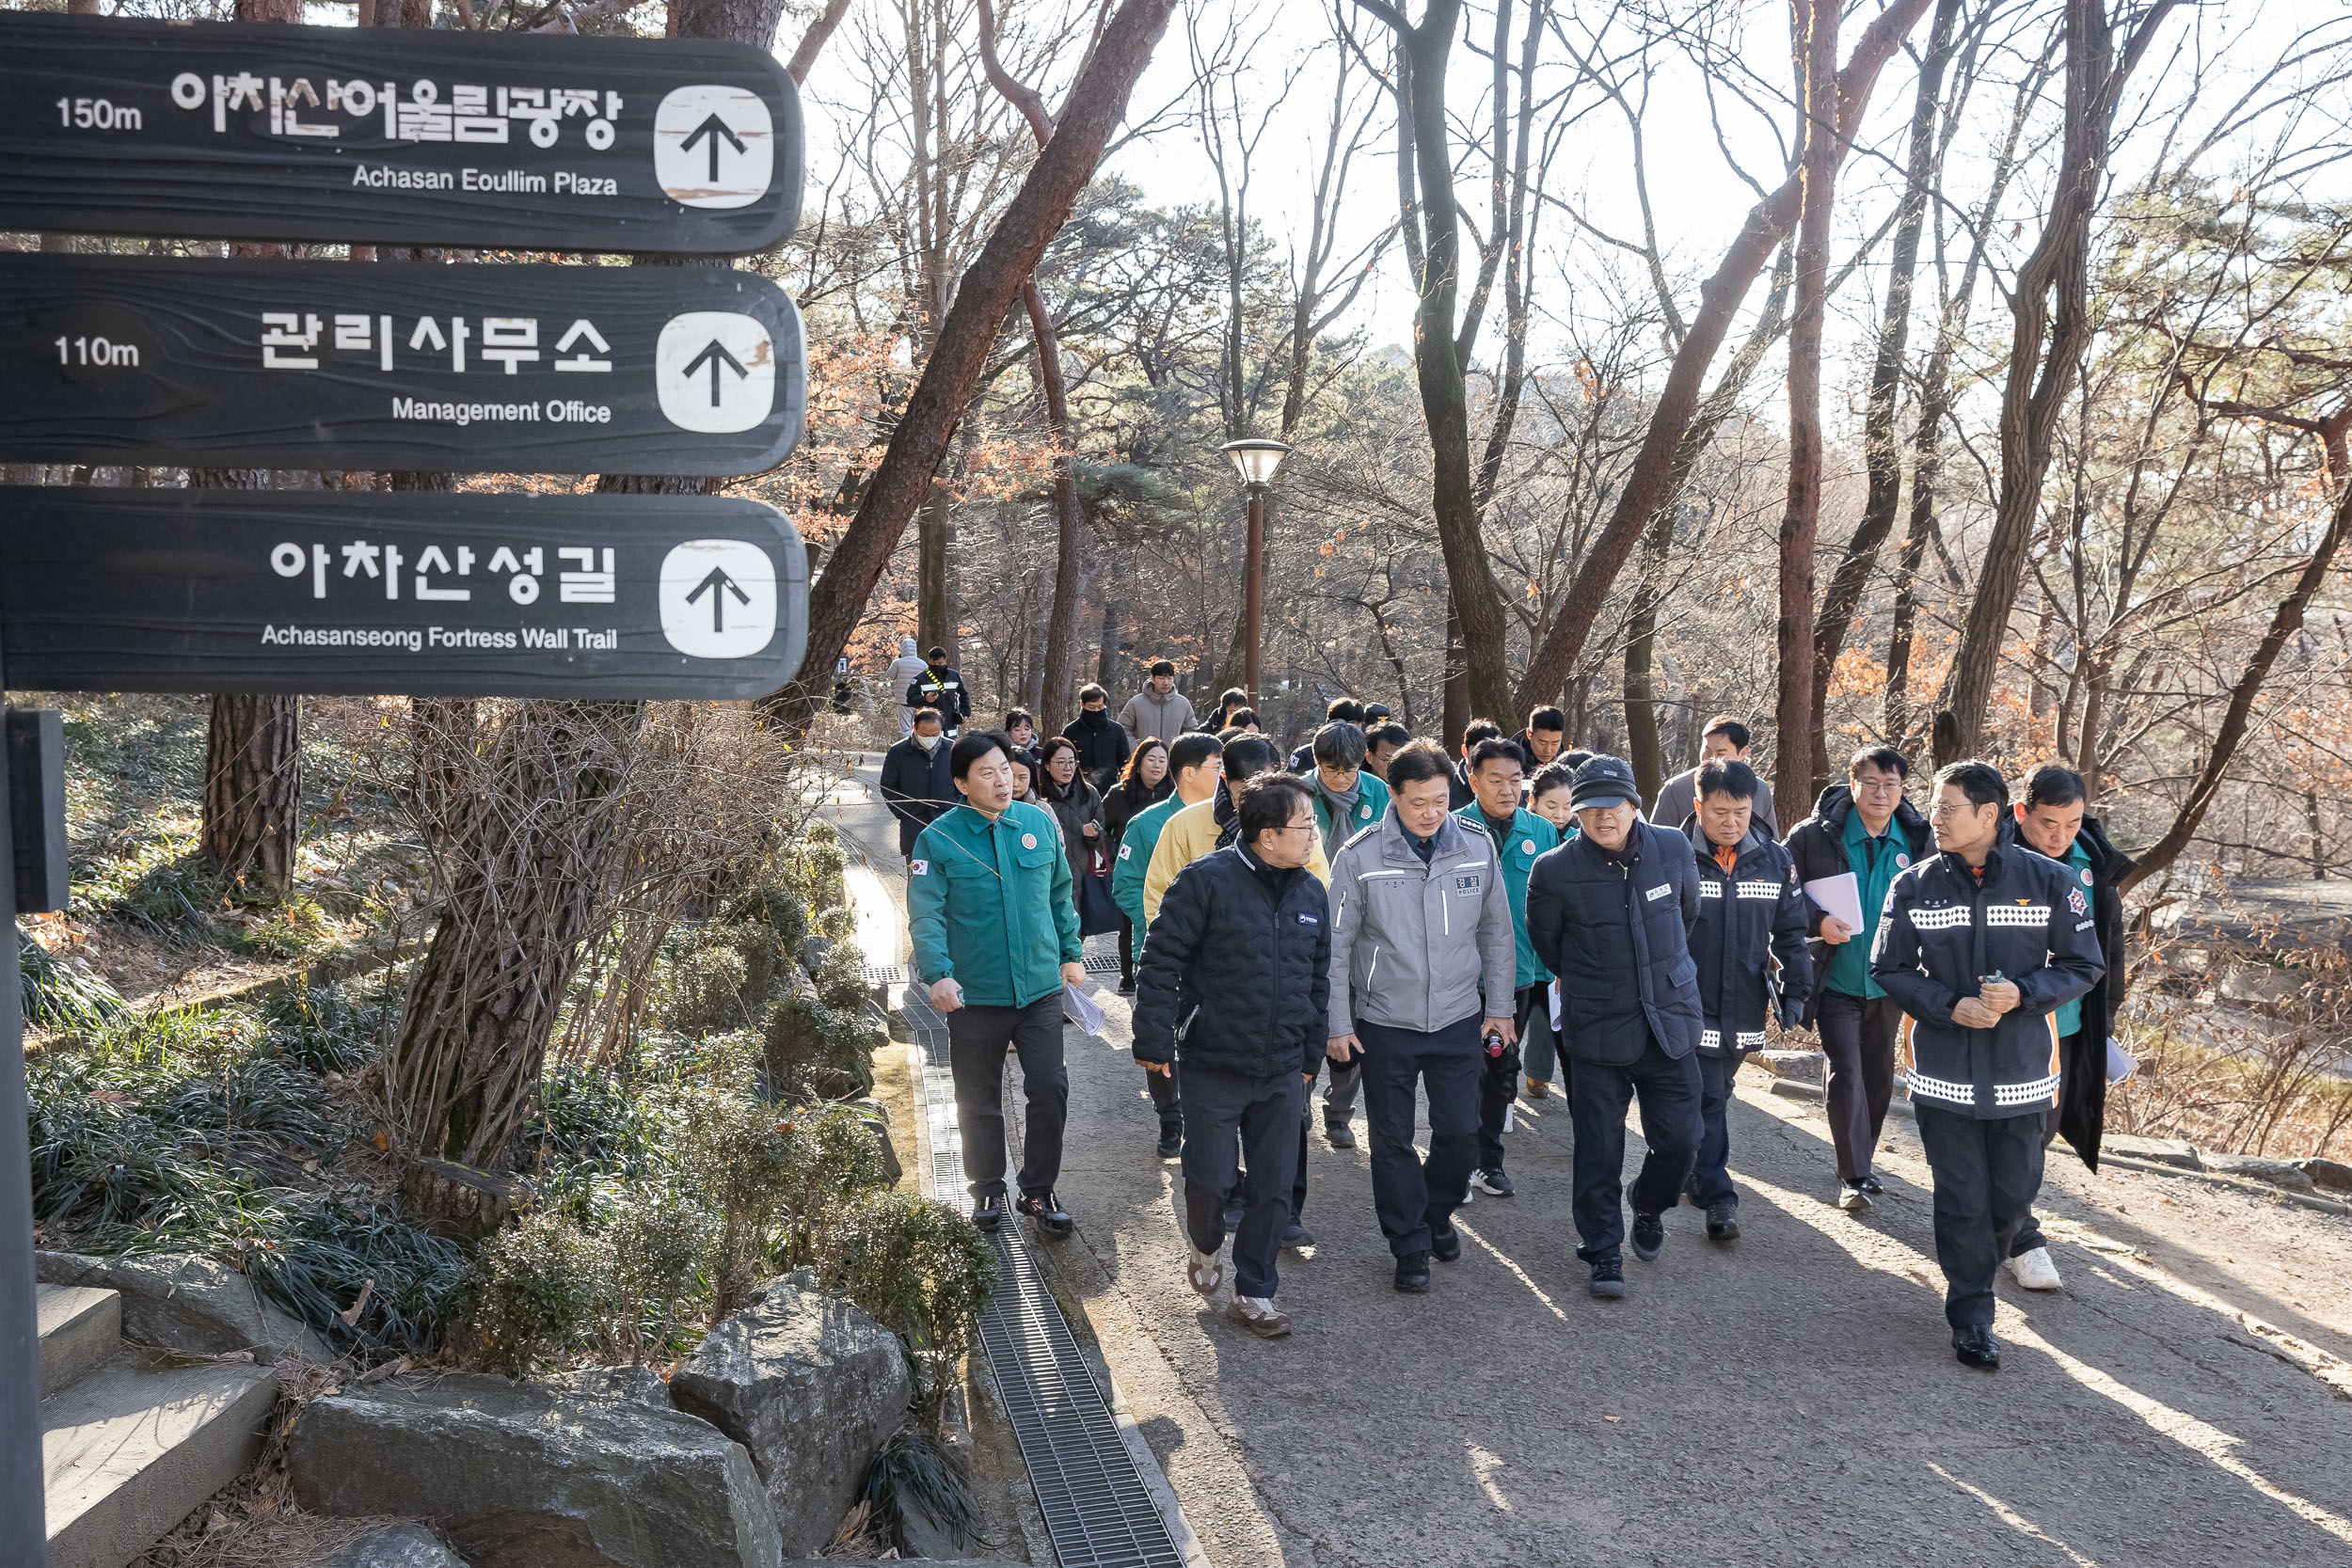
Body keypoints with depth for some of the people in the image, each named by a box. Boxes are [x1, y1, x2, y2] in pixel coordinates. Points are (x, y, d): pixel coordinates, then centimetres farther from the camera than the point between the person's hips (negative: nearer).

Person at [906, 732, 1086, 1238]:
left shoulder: (1039, 822, 2)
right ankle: (987, 1190, 31)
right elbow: (926, 914, -15)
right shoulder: (938, 839, -8)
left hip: (1040, 986, 2)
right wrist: (938, 973, -28)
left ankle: (1038, 1191, 17)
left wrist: (1070, 954, 15)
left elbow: (1060, 895, 14)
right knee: (979, 1101, 11)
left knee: (1050, 1088, -1)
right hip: (975, 994, -2)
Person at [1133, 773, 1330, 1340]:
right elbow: (1161, 962, -11)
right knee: (1211, 1179, 3)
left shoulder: (1310, 893, 6)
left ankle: (1253, 1293, 23)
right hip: (1213, 1068, -5)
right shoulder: (1207, 881, -13)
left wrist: (1310, 1054, 17)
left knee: (1273, 1189, 8)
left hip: (1282, 1074, 5)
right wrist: (1154, 1042, -13)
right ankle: (1205, 1246, 35)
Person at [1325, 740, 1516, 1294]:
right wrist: (1338, 1025, -6)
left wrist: (1499, 1008, 8)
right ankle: (1410, 1244, 24)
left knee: (1461, 1131, 6)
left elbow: (1496, 934, 8)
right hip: (1385, 1024, -2)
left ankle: (1437, 1212, 34)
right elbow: (1336, 946, -5)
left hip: (1459, 1020, 2)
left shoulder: (1476, 849, -3)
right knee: (1393, 1141, 7)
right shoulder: (1359, 858, -11)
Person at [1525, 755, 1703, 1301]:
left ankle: (1649, 1209, 35)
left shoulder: (1673, 849, -4)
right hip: (1598, 1030, -2)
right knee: (1599, 1151, 2)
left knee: (1680, 1138, 4)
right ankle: (1603, 1253, 19)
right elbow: (1545, 940, 7)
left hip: (1670, 1023, 2)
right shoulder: (1554, 871, -12)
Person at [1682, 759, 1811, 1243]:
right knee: (1705, 1099, -5)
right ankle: (1718, 1197, -1)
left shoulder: (1775, 860, 2)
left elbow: (1790, 931, 9)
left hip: (1745, 1006, 4)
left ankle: (1700, 1172, 34)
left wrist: (1795, 990, 2)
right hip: (1691, 1005, -4)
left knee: (1717, 1094, 17)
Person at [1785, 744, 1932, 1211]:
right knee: (1846, 1075, -6)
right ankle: (1854, 1176, 4)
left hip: (1888, 981, 4)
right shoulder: (1817, 835, -10)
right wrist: (1818, 921, -21)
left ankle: (1864, 1158, 33)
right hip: (1837, 979, -3)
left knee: (1878, 1076, 15)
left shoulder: (1917, 840, 0)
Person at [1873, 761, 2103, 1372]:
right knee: (1961, 1197, 3)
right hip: (1944, 1071, 0)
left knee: (2014, 1193, 9)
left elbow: (2083, 965, 1)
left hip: (2021, 1069, 0)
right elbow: (1888, 969, 3)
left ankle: (1974, 1267, 39)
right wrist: (1950, 1006, -13)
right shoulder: (1913, 887, -2)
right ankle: (1970, 1316, 18)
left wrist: (2023, 994, -17)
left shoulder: (2049, 881, -5)